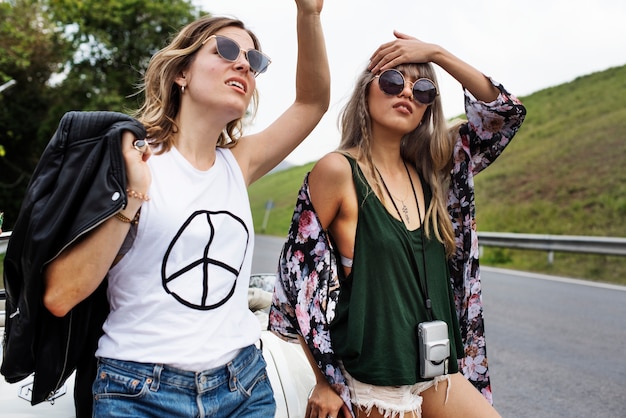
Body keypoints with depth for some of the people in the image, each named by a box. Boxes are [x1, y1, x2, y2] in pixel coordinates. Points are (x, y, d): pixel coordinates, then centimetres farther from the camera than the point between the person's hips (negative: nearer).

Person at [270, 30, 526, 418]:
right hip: (370, 384, -5)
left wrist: (435, 53, -4)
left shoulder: (431, 171, 6)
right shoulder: (338, 170, -10)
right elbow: (300, 272, -9)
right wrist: (324, 381, -8)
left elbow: (505, 112, 5)